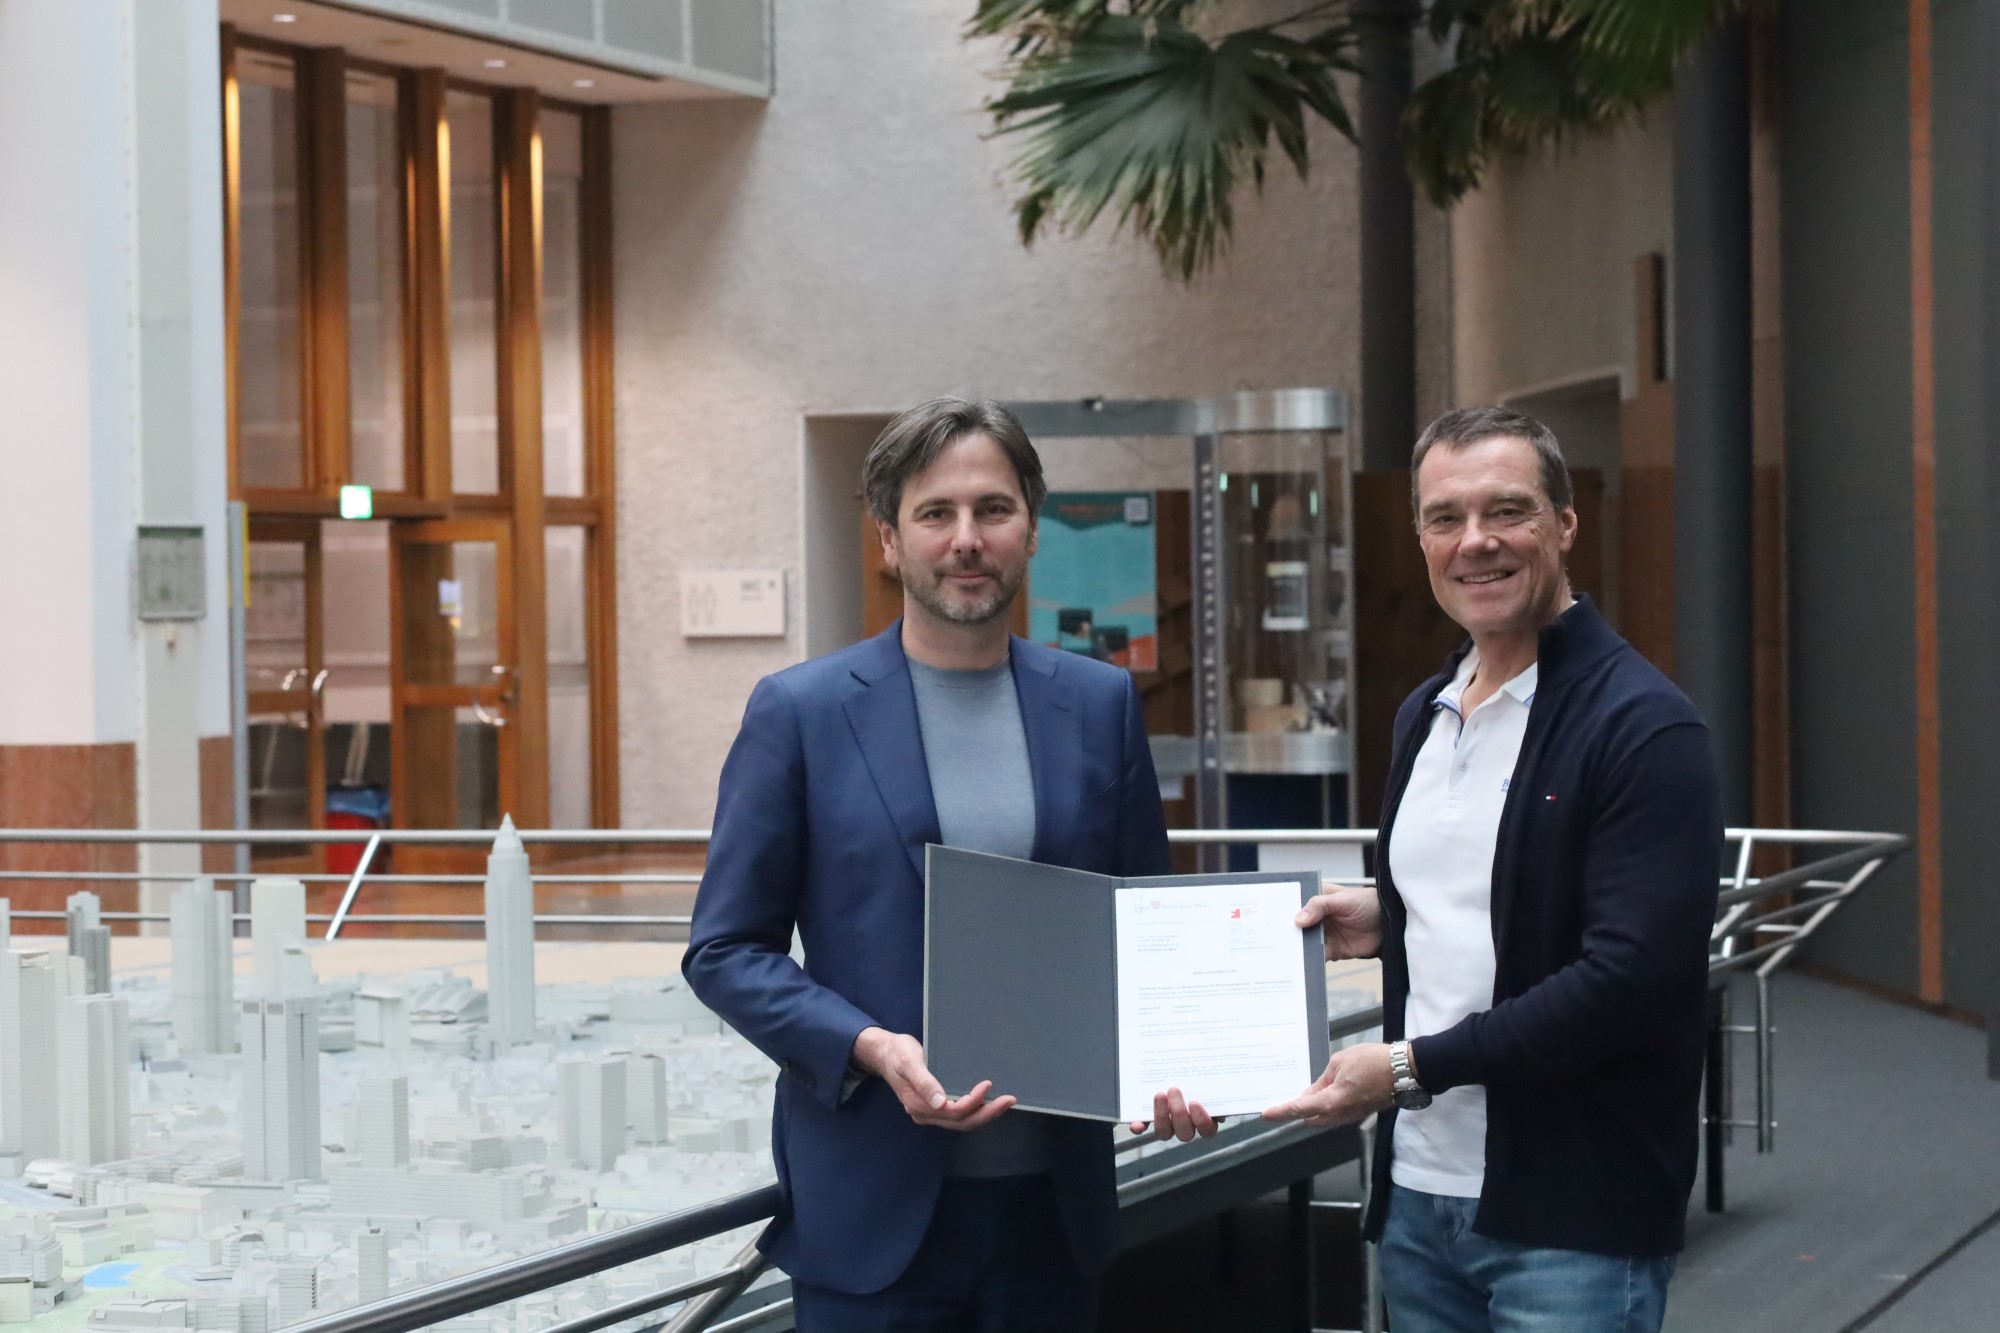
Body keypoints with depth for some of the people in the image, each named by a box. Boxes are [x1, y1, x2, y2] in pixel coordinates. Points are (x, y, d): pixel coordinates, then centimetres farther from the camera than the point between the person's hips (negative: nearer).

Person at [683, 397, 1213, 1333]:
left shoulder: (1100, 705, 7)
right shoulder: (801, 712, -1)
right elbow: (724, 949, -1)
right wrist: (872, 1048, -16)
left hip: (1054, 1192, 3)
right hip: (875, 1206, -2)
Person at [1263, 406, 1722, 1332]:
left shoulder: (1643, 727, -12)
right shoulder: (1424, 717, 13)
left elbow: (1634, 975, -20)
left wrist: (1411, 1067, -19)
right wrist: (1385, 920, 7)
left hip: (1573, 1219, -7)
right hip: (1420, 1192, 7)